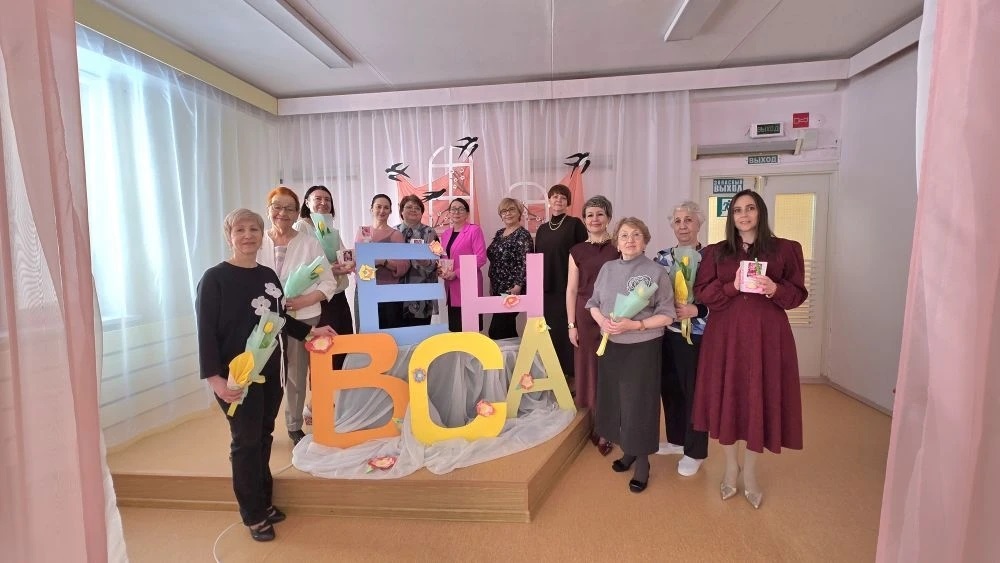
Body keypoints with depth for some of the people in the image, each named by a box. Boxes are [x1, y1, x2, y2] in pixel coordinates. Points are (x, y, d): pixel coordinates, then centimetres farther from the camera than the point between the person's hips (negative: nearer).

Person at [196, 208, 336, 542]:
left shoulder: (268, 276, 8)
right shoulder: (214, 279, -10)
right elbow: (206, 332, -13)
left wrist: (310, 331, 8)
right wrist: (214, 377, -18)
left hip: (270, 372, 5)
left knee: (263, 437, 14)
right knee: (246, 442, 4)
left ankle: (264, 503, 29)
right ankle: (254, 515, 19)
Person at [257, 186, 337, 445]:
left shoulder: (309, 243, -1)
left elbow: (329, 282, -2)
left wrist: (305, 300, -16)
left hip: (302, 319, 0)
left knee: (296, 376, 11)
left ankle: (295, 426, 30)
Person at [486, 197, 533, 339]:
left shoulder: (523, 235, -10)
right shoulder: (499, 234, 13)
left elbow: (525, 264, -18)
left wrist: (517, 287, -23)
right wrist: (492, 286, 18)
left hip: (511, 290, -8)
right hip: (498, 289, 8)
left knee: (496, 332, -10)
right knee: (508, 330, 13)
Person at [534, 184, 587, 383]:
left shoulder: (575, 224, -1)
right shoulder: (542, 229, 14)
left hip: (568, 286, -5)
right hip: (546, 288, 5)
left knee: (567, 330, -2)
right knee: (549, 330, 9)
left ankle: (571, 374, 11)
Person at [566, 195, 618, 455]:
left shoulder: (618, 248, 0)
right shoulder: (577, 251, 5)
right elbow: (571, 289, 4)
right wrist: (571, 324, 0)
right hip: (585, 317, 2)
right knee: (589, 367, 9)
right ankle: (595, 424, 26)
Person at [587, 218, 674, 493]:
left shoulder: (656, 272, -9)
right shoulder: (607, 268, 4)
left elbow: (666, 316, -9)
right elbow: (594, 303, 10)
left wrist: (635, 325, -21)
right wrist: (602, 321, -11)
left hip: (642, 347, -4)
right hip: (611, 345, 5)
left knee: (639, 403, 3)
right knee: (615, 399, 13)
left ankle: (642, 463, 23)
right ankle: (628, 451, 35)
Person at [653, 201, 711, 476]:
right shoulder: (662, 257, 6)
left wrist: (695, 310, -23)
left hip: (696, 337, -5)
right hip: (666, 334, 5)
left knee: (694, 391, 6)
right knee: (669, 388, 15)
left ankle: (694, 452, 25)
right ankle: (676, 439, 37)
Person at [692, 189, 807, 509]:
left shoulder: (784, 249, 4)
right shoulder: (716, 252, 7)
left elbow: (798, 293, 4)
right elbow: (701, 291, 1)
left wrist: (775, 289, -16)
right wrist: (732, 286, -15)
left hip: (766, 335, -1)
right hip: (725, 334, 1)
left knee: (760, 400, 5)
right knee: (727, 397, 6)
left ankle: (750, 473, 25)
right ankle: (731, 467, 26)